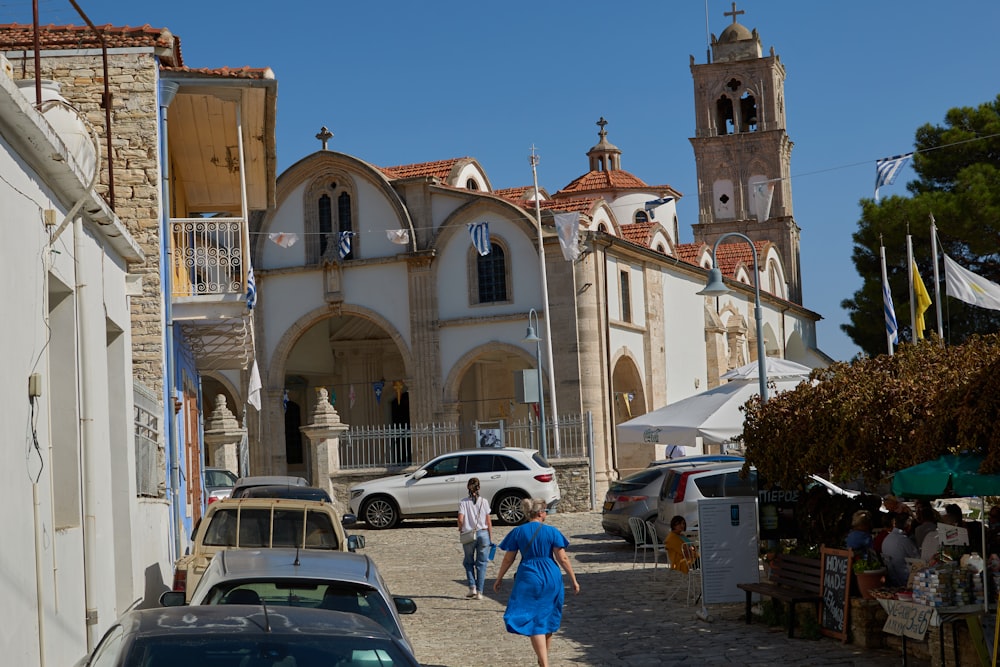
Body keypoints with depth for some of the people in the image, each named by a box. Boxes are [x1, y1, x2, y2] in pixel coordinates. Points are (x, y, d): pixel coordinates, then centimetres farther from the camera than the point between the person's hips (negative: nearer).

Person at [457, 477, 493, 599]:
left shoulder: (463, 502, -4)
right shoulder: (484, 501, 0)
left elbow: (460, 519, -11)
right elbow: (489, 521, 1)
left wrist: (461, 530, 9)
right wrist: (490, 538, 7)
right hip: (483, 534, 1)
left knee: (469, 562, 16)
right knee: (481, 563, 7)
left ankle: (472, 587, 1)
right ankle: (479, 592, 5)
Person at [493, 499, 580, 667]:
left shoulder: (517, 532, -1)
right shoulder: (552, 532, -4)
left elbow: (508, 559, 2)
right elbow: (563, 559, -6)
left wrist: (499, 579, 14)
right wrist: (573, 580, 2)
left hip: (528, 579, -1)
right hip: (551, 579, 1)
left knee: (534, 623, 0)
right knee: (548, 619, 19)